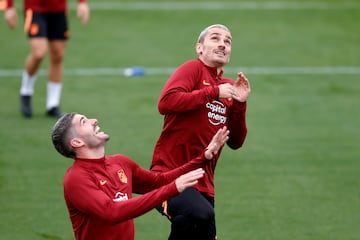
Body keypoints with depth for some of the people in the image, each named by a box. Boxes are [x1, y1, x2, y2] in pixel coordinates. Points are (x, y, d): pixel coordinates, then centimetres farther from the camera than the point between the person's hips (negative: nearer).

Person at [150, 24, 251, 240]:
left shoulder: (229, 87, 16)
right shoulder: (193, 69, -1)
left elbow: (236, 142, 13)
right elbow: (166, 102, -19)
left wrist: (240, 104, -1)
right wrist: (214, 92, -14)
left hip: (203, 183, 8)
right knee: (200, 213, -36)